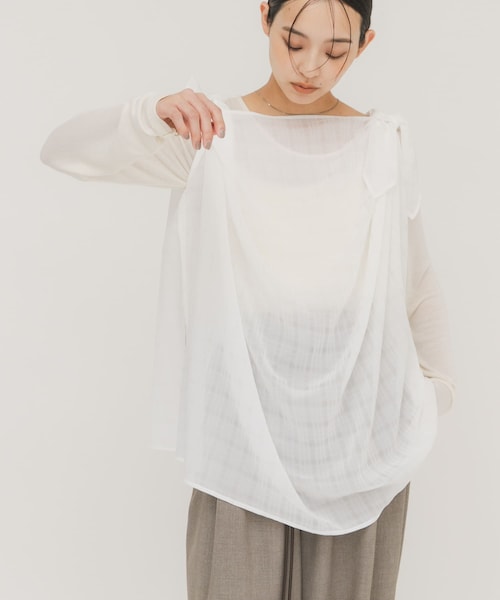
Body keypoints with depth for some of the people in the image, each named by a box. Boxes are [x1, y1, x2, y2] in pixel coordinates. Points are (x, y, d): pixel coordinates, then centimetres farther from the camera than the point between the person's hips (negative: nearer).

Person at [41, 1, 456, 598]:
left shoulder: (384, 142, 3)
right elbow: (63, 150, -8)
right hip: (246, 409, -1)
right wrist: (152, 113, -26)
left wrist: (438, 385, 8)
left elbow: (416, 279, 12)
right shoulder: (212, 133, -2)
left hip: (360, 420, 2)